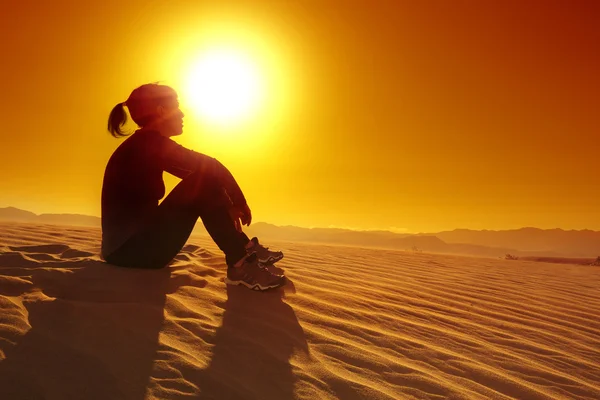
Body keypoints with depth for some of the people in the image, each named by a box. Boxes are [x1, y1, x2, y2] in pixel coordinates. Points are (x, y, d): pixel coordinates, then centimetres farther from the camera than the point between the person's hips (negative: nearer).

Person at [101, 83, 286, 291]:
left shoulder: (147, 146, 14)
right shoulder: (148, 141, -14)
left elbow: (197, 172, 17)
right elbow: (210, 167, -18)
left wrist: (228, 204, 11)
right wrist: (239, 201, -5)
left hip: (136, 242, 10)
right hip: (130, 248, -10)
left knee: (204, 183, 9)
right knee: (204, 182, -18)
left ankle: (245, 249, 8)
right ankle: (240, 264, -19)